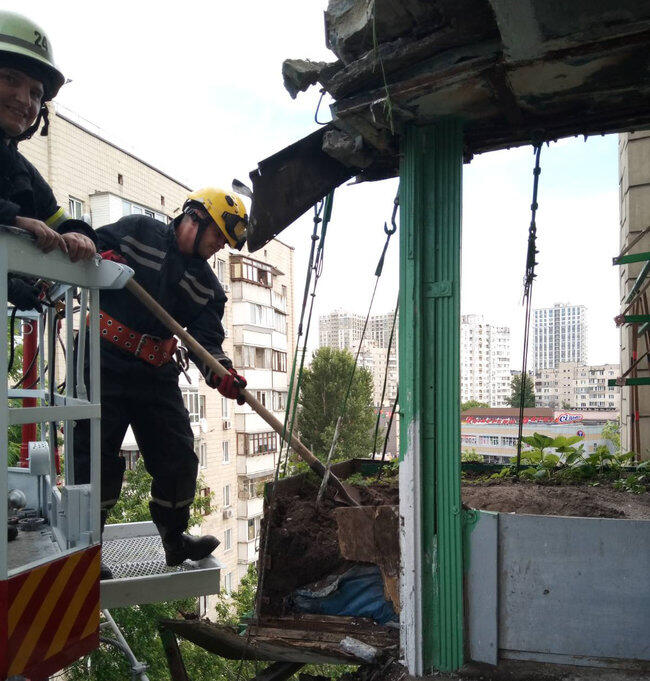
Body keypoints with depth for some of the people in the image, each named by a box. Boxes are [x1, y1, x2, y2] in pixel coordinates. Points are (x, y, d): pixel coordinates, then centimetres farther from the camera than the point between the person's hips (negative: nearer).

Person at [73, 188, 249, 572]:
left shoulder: (207, 285, 9)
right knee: (97, 455, -3)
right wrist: (99, 258, -18)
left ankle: (175, 539, 26)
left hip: (156, 373, 5)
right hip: (103, 362, -5)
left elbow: (206, 339, 0)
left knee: (178, 455, 7)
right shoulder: (137, 230, 1)